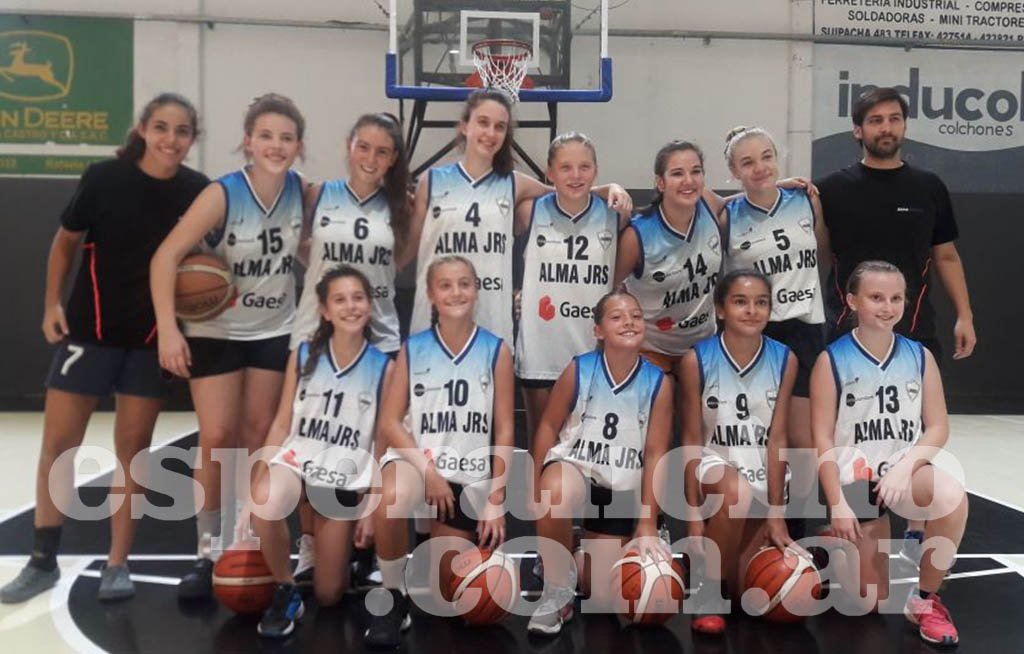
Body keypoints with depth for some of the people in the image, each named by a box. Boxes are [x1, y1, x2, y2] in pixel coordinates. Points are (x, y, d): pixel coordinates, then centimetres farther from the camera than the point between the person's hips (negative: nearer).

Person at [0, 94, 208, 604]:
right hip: (89, 330, 0)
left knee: (133, 451, 7)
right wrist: (52, 304, -3)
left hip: (152, 338, 1)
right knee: (57, 448, 3)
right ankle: (43, 563, 21)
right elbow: (66, 242, 2)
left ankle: (117, 565, 20)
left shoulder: (199, 192, -10)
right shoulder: (104, 178, -13)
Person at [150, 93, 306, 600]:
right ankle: (209, 553, 13)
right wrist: (167, 328, -34)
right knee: (217, 439, -3)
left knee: (258, 437, 9)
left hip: (275, 331, 3)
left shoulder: (303, 192, -10)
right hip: (215, 330, -3)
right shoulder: (222, 194, -22)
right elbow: (166, 256, -26)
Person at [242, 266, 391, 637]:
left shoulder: (383, 367, -7)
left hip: (346, 479, 0)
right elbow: (281, 425, 1)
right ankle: (285, 593, -9)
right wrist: (253, 490, -4)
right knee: (264, 505, -37)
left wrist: (373, 508, -3)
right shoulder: (303, 356, -3)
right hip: (297, 459, 0)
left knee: (328, 596, 5)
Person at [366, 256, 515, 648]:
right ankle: (394, 598, -13)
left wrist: (496, 502, -8)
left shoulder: (496, 351, -4)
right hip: (418, 457, 0)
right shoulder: (413, 349, -2)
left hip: (471, 474, 1)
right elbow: (389, 423, -5)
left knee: (445, 590, 8)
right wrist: (428, 470, -18)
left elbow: (504, 431, -4)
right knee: (391, 499, -38)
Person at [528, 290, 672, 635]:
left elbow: (655, 454, -9)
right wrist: (535, 487, -2)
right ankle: (557, 591, -16)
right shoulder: (578, 370, -14)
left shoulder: (659, 383, -12)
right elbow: (549, 427, -2)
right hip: (574, 464, -1)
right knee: (555, 494, -40)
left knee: (601, 594, 6)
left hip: (623, 487, 2)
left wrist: (647, 524, -9)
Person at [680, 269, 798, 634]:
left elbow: (777, 437, -8)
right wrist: (693, 512, -13)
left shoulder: (784, 360, -8)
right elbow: (692, 438, -10)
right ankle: (708, 591, -15)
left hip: (765, 472, 2)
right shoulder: (697, 360, -13)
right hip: (716, 463, -2)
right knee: (737, 494, -39)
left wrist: (776, 513, -10)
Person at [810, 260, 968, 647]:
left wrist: (904, 467, -18)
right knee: (870, 603, 0)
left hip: (905, 470, 2)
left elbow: (938, 428, -1)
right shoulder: (832, 360, -8)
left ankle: (925, 600, -10)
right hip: (856, 479, -2)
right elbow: (823, 439, -9)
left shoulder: (920, 357, 0)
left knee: (953, 497, -35)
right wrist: (837, 503, -14)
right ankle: (839, 544, 37)